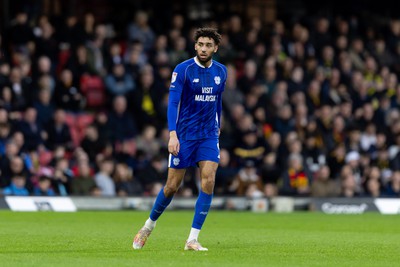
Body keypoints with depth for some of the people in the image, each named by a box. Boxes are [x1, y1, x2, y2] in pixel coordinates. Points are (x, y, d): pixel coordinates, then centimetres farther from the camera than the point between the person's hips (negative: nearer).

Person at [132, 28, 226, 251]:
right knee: (173, 185, 1)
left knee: (208, 180, -15)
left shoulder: (221, 71, 4)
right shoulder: (183, 70, -11)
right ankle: (149, 225, 28)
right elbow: (173, 103, -17)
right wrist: (173, 134, -27)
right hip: (184, 134, -3)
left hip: (209, 135, 3)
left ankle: (193, 240, -11)